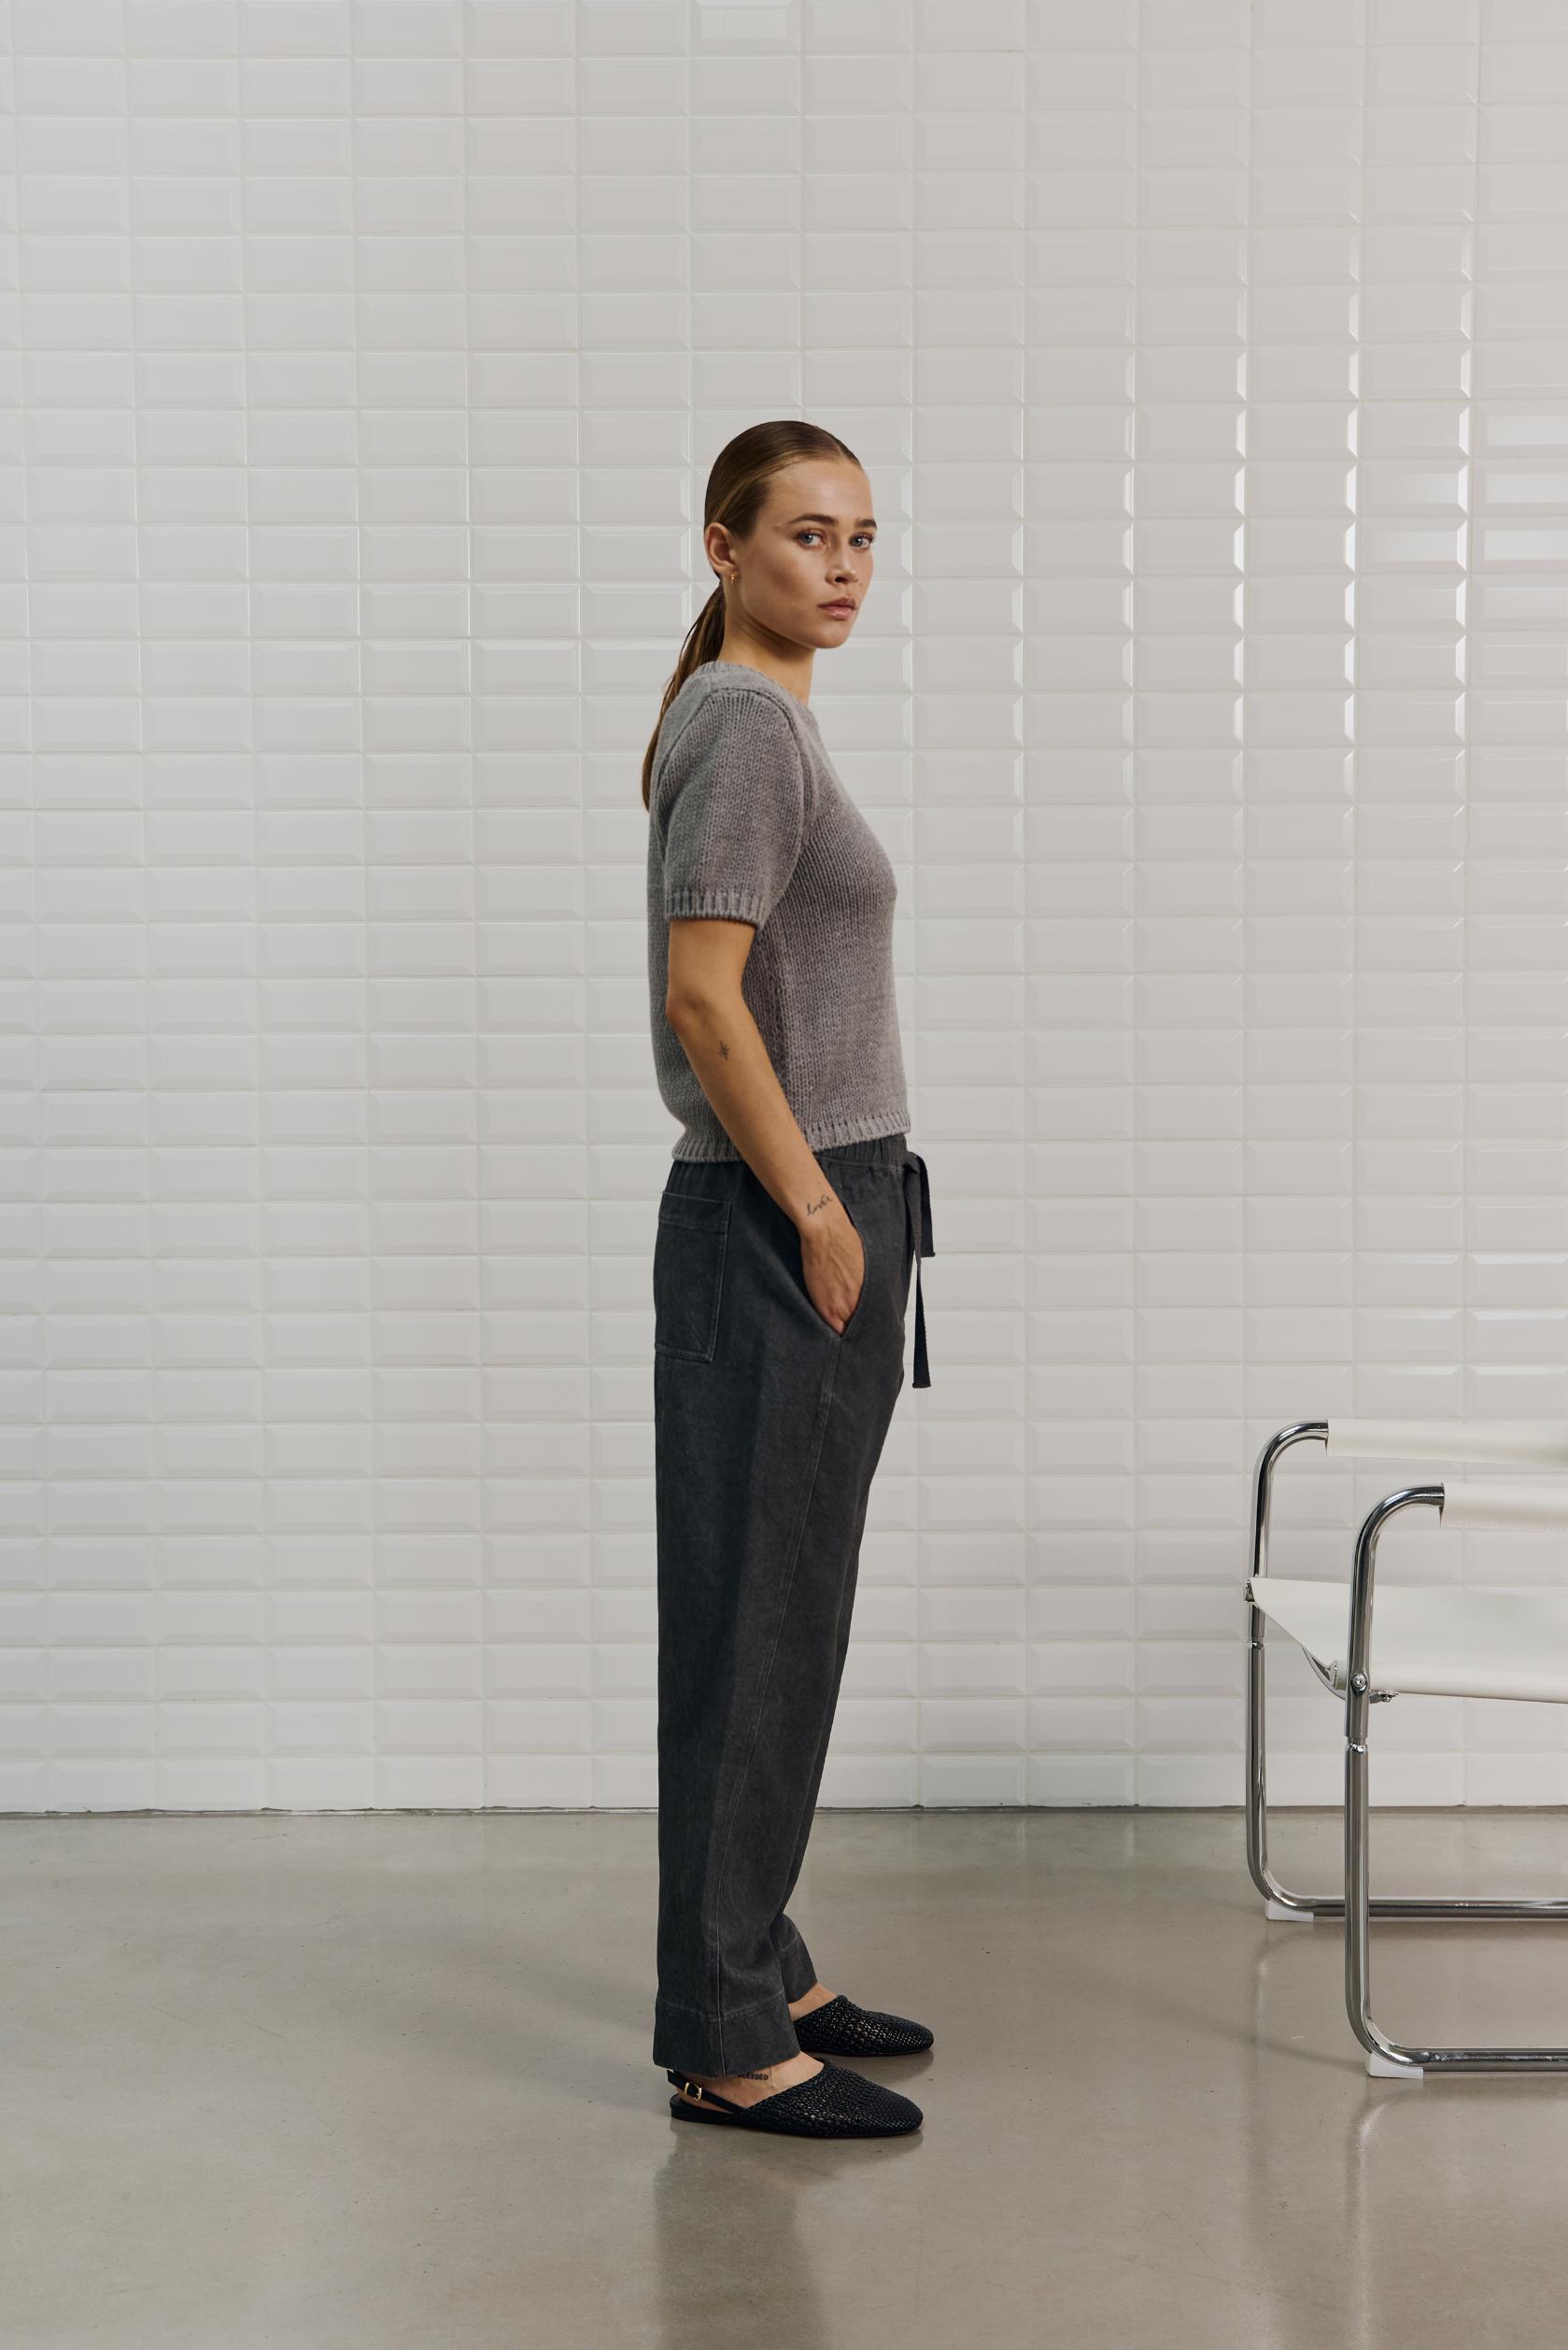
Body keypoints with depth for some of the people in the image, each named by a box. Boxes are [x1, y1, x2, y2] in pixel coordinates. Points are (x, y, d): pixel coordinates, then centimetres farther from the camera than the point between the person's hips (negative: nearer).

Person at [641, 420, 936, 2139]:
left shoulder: (764, 719, 16)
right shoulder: (745, 727, -14)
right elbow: (706, 1001, -21)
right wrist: (815, 1210, -17)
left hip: (815, 1219, 10)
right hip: (777, 1226, -10)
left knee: (789, 1620, 15)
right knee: (754, 1626, -4)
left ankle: (759, 1974, 26)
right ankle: (723, 2041, 6)